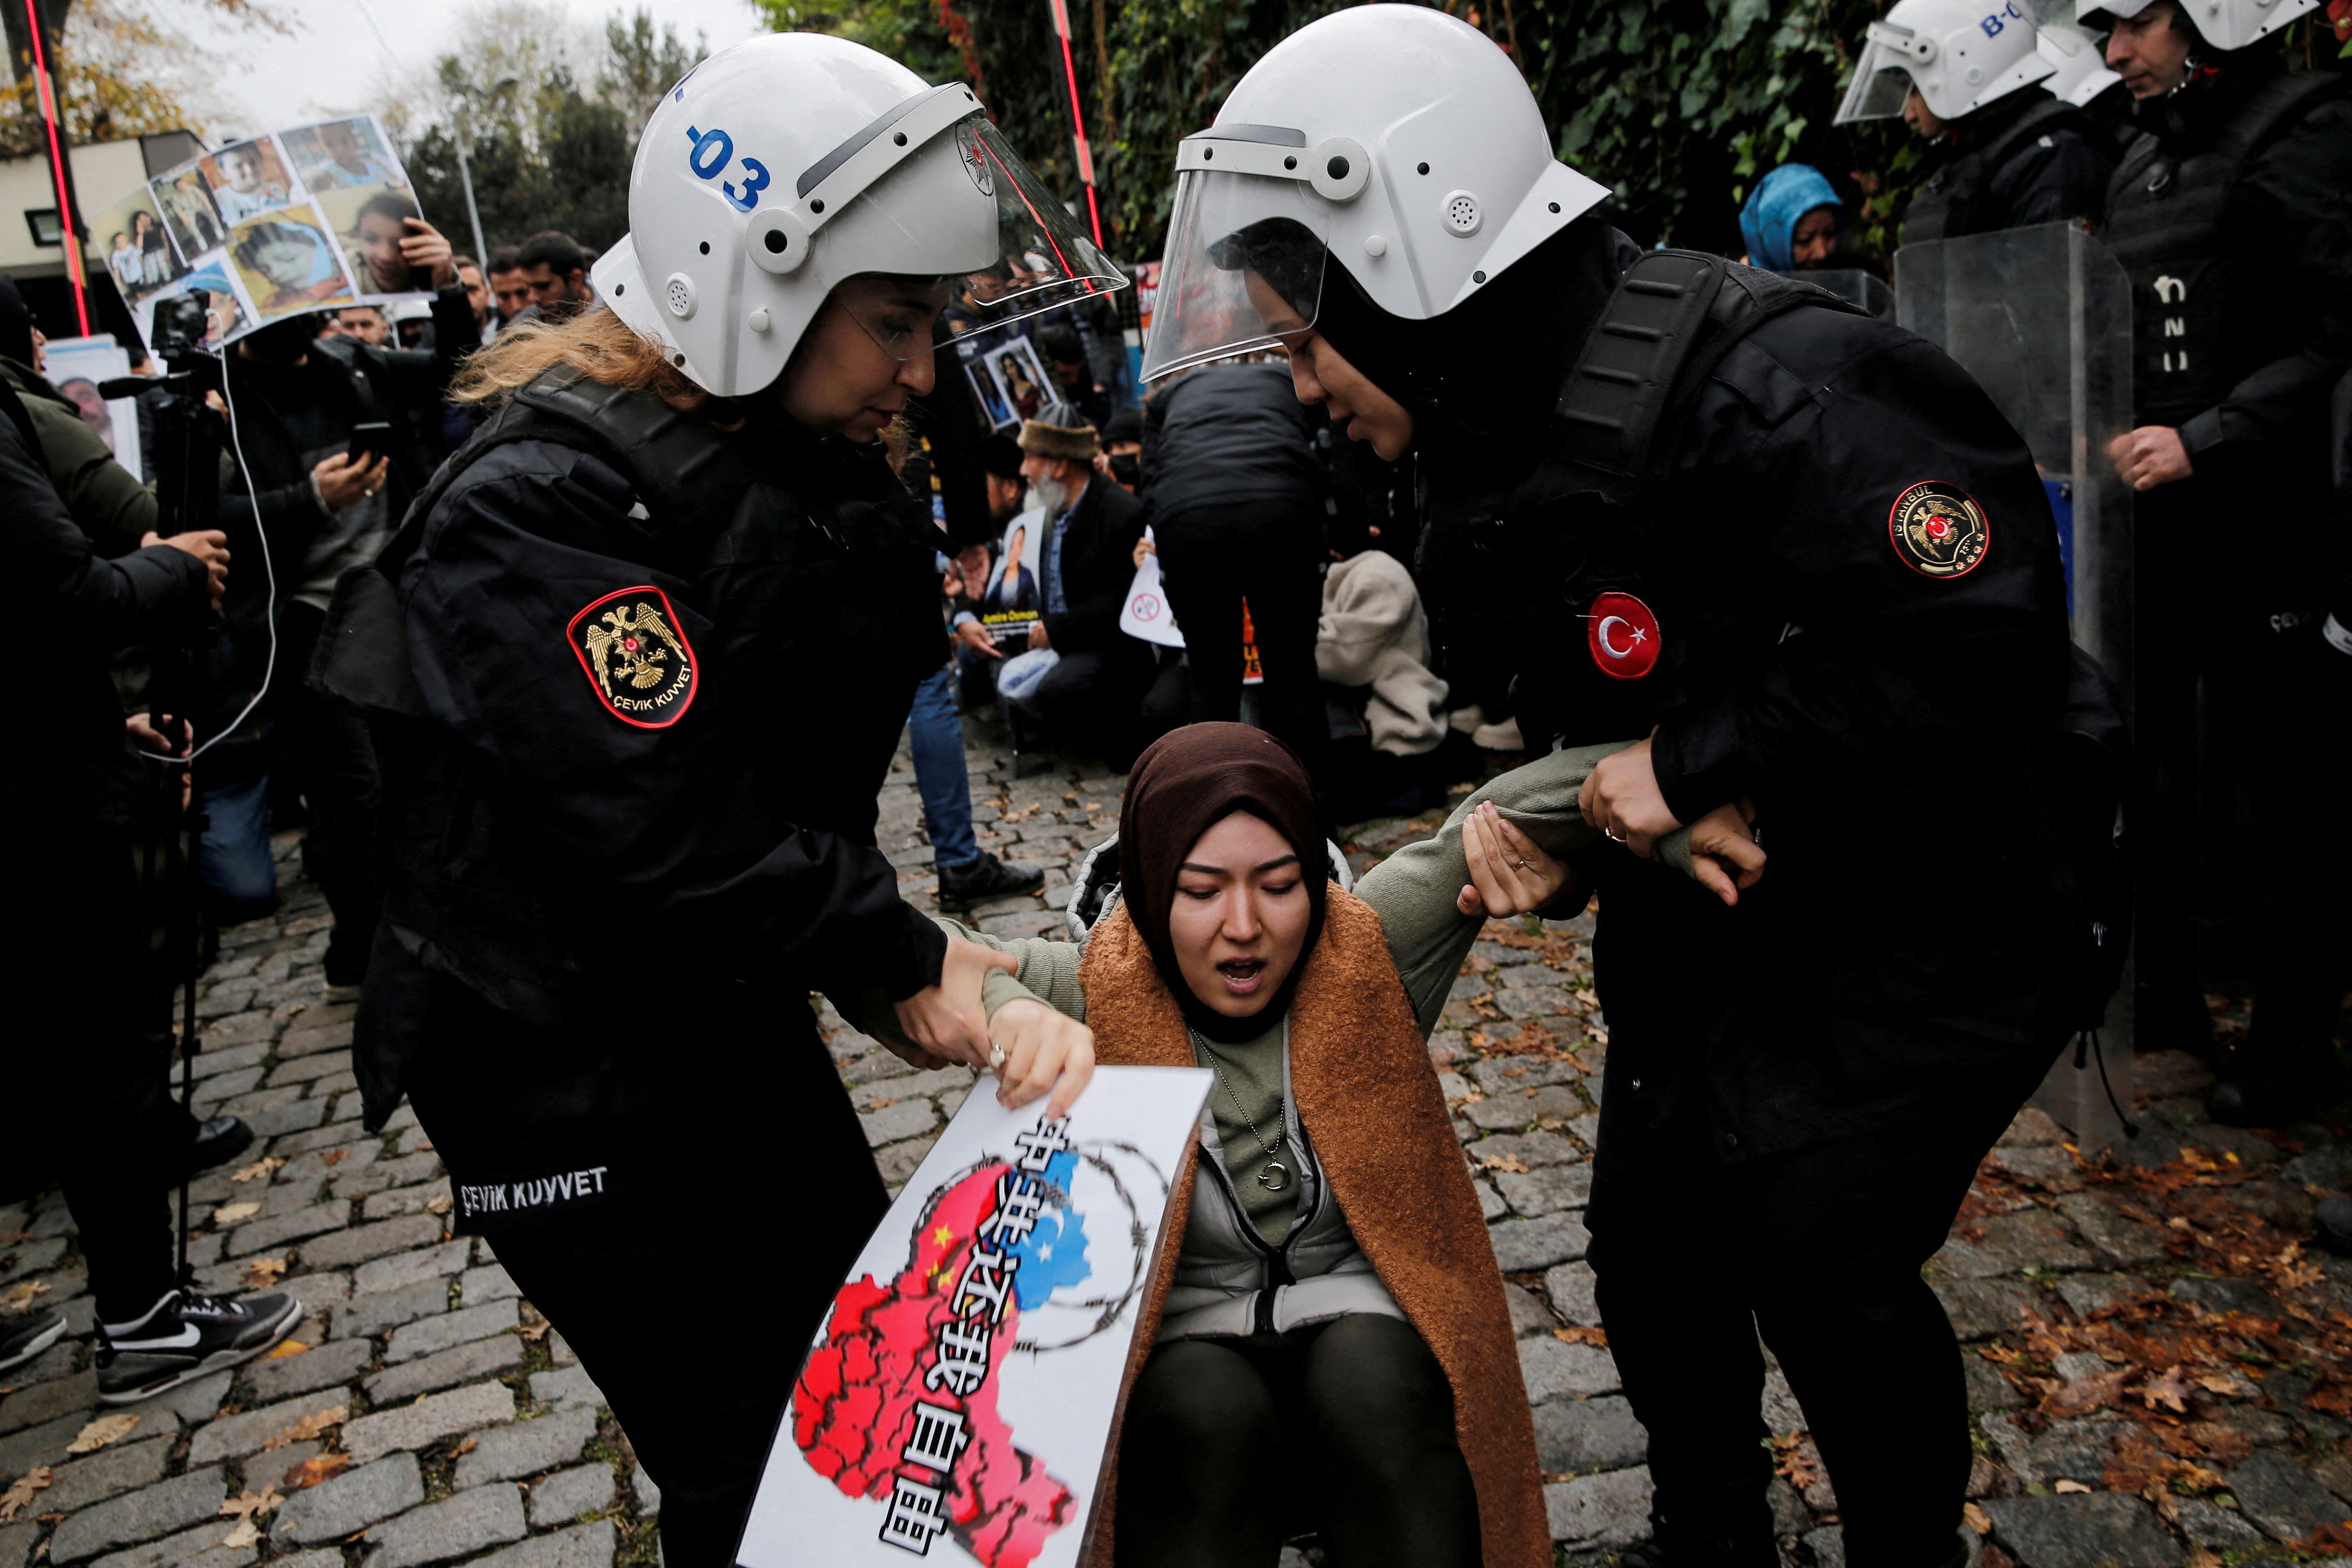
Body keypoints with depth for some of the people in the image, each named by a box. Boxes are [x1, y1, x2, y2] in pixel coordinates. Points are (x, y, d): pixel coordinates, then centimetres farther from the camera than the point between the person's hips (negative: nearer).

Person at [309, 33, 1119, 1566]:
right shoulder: (541, 511, -25)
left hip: (736, 1009, 8)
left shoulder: (803, 460, 1)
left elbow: (851, 737, 2)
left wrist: (877, 541, -13)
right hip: (563, 1075, -8)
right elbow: (664, 836, -29)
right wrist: (900, 958, -22)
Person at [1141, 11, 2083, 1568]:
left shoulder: (1766, 386, -30)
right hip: (1704, 920, 8)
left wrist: (1693, 765, -27)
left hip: (1915, 929, -8)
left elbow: (1978, 654, -33)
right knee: (1649, 1232, 14)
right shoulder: (1488, 449, -1)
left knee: (1816, 1260, -3)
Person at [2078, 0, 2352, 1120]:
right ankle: (2160, 994, 29)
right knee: (2146, 763, 14)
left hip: (2262, 523, -7)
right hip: (2148, 523, 8)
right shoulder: (2142, 162, 14)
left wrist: (2205, 441, -25)